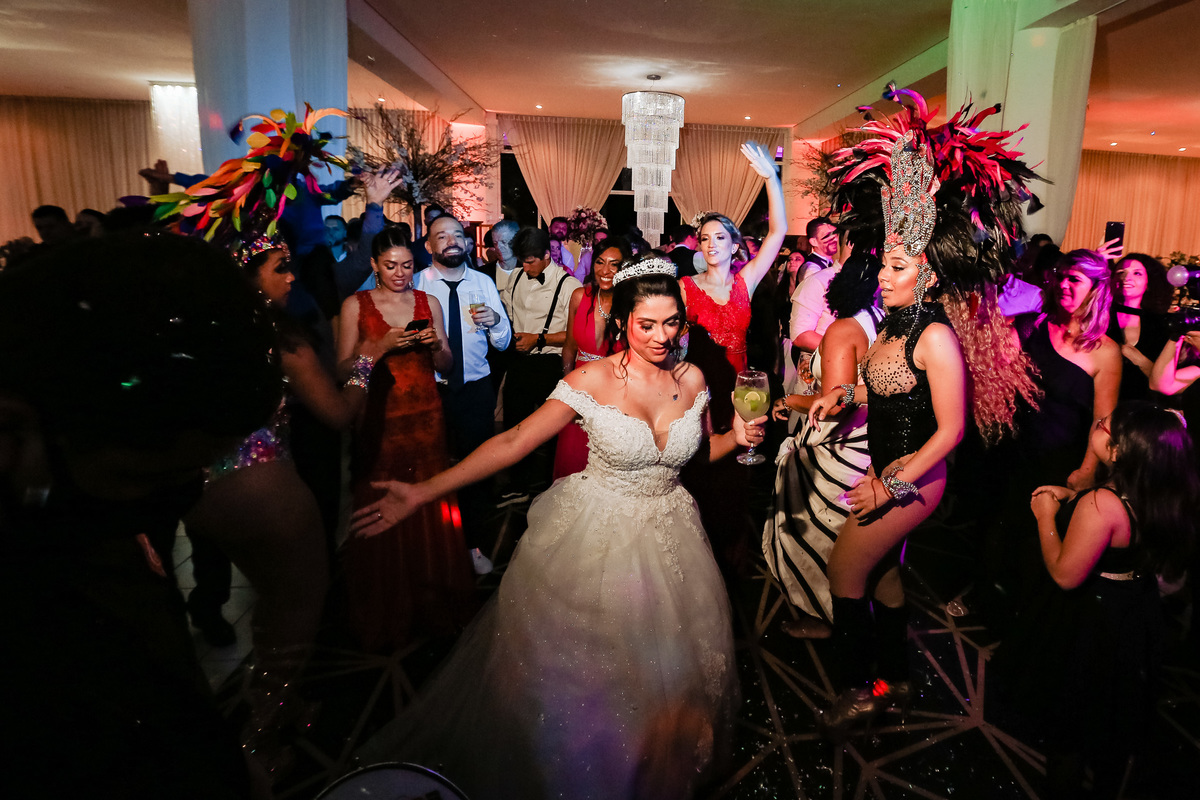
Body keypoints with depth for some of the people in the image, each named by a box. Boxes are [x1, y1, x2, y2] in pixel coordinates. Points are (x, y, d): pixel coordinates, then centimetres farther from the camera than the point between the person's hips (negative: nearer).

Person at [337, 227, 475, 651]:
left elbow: (445, 366, 12)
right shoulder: (355, 305, 3)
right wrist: (383, 346, -15)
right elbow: (344, 368, -2)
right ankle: (386, 614, 17)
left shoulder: (428, 302, 11)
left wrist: (435, 345, -8)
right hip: (379, 418, -2)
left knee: (430, 510, 3)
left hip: (425, 416, 2)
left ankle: (434, 605, 21)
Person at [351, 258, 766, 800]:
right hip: (594, 536, -3)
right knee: (577, 665, 10)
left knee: (667, 668, 16)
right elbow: (515, 441, -22)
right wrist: (424, 491, -28)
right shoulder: (592, 380, -17)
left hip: (667, 534, 4)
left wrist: (738, 437, -10)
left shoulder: (691, 378, -4)